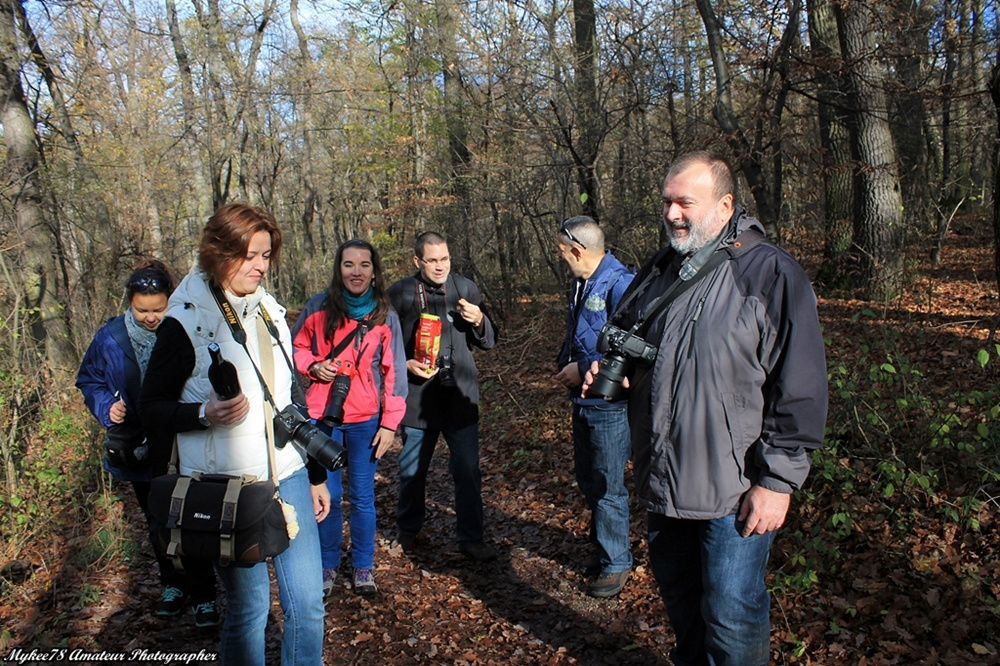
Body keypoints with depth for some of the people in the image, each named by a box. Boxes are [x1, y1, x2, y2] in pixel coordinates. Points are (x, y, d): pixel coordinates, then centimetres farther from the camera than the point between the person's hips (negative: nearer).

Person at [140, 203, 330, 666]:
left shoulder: (270, 312, 10)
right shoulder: (185, 322, -8)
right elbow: (152, 408, -4)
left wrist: (316, 475, 17)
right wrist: (205, 414, -24)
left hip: (287, 477, 5)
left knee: (308, 600, 5)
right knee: (247, 603, 7)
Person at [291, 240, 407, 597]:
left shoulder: (385, 316, -1)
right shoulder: (319, 307, -2)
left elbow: (394, 373, 0)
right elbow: (296, 347, 11)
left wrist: (390, 423, -3)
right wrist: (313, 366, -11)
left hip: (366, 420, 0)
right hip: (323, 416, 0)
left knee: (362, 496, 8)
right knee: (327, 495, 7)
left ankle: (363, 565, 27)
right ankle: (327, 565, 28)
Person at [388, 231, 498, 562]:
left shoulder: (466, 289, 3)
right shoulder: (398, 294, -3)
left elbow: (489, 342, 6)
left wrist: (479, 321, -14)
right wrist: (406, 364, -14)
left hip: (460, 397, 1)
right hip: (417, 397, -1)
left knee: (468, 470, 3)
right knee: (412, 471, 14)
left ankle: (471, 538, 19)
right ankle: (408, 531, 37)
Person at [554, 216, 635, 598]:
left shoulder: (619, 285, -21)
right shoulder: (580, 284, 9)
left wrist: (585, 369, -21)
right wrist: (564, 364, 6)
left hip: (610, 404, -9)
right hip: (582, 399, 9)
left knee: (608, 487, 3)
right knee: (586, 478, 20)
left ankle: (615, 563, 20)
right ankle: (603, 546, 39)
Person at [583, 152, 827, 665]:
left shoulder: (771, 273, -12)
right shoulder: (658, 272, 10)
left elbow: (799, 388, -15)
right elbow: (626, 347, 24)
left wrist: (777, 480, -16)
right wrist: (611, 371, 1)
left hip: (733, 488, -6)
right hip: (663, 479, 7)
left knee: (731, 614, 4)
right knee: (677, 592, 22)